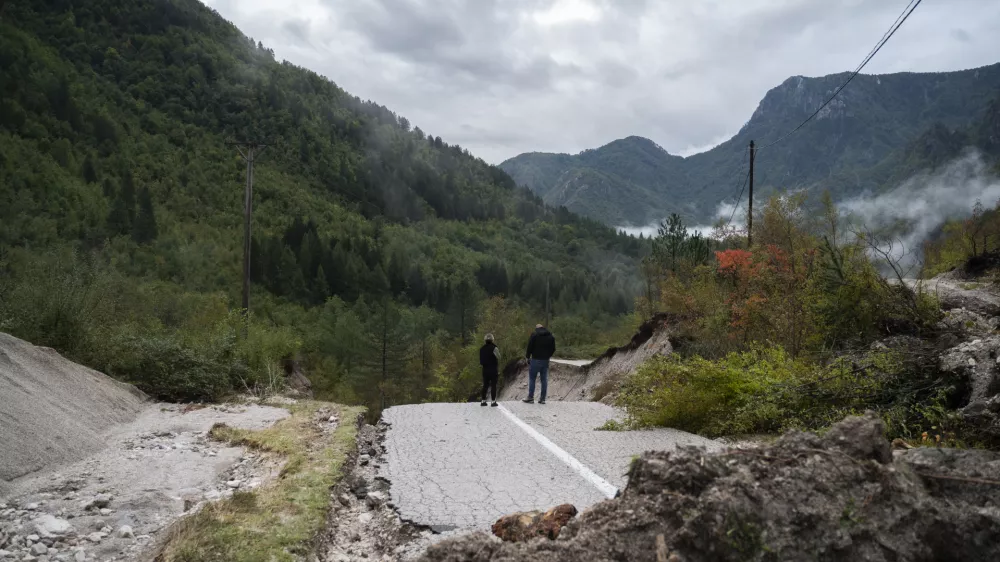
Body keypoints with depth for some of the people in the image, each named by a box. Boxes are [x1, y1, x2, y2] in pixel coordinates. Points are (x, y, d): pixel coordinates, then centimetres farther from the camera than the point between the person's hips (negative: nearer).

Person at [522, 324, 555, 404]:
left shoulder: (534, 335, -6)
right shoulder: (551, 336, 9)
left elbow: (530, 347, -8)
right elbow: (553, 349, 11)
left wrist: (528, 357, 3)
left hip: (536, 359, -4)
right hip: (546, 361, 4)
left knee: (532, 378, 3)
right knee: (544, 379, 8)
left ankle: (530, 398, 0)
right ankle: (542, 399, 8)